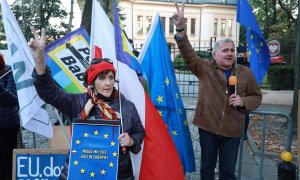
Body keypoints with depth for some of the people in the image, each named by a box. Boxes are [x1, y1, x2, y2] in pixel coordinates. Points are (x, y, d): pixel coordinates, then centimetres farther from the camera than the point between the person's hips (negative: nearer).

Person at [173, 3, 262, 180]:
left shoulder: (245, 73, 4)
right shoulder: (205, 68, -1)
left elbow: (257, 96, 10)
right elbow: (188, 53, -13)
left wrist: (243, 101, -12)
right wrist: (180, 28, -26)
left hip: (232, 130, 1)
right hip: (207, 126, -1)